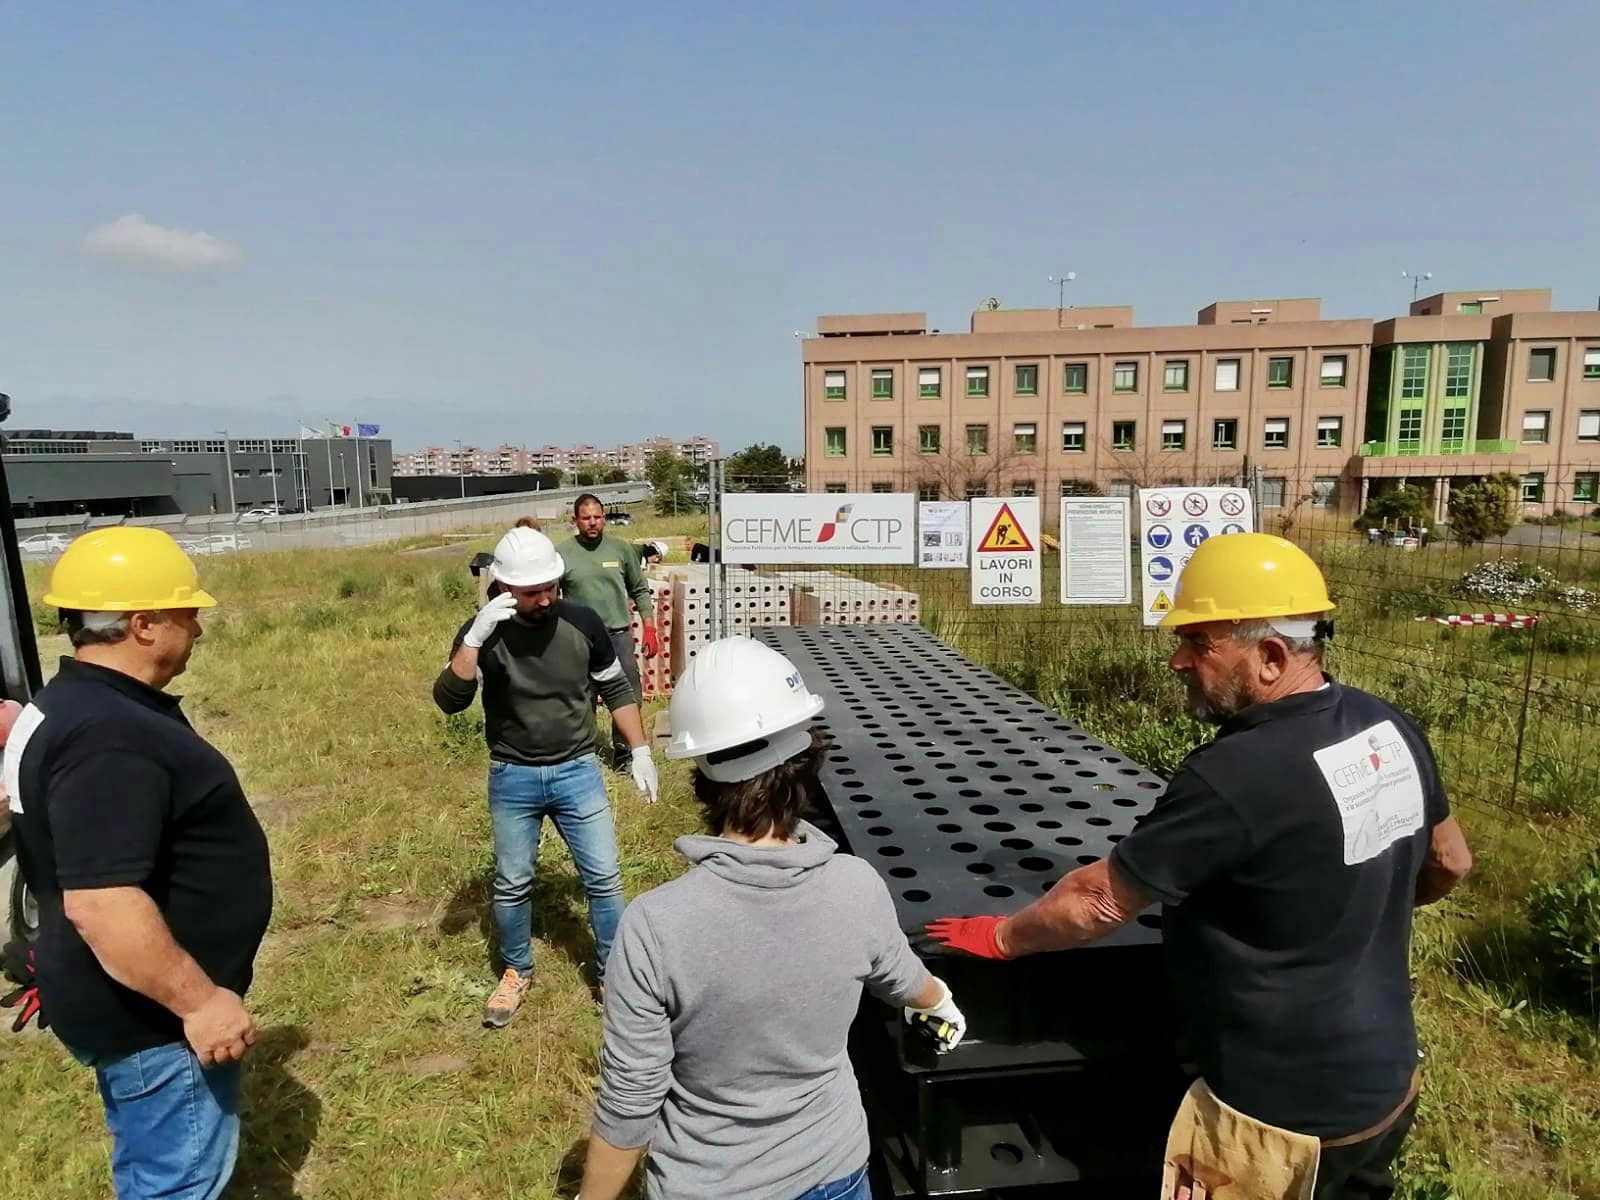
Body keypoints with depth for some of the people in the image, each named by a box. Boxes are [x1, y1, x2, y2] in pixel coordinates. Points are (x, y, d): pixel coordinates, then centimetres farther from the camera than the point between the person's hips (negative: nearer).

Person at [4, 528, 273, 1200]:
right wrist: (199, 1000, -29)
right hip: (149, 1012, -10)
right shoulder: (110, 740, -29)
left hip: (141, 1001, 10)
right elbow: (100, 902, -33)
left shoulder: (81, 705, 5)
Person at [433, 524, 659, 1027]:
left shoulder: (581, 622, -10)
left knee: (604, 878, 4)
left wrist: (640, 752, 1)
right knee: (511, 885, 14)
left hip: (578, 772, 0)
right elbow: (448, 701, -22)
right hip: (512, 779, 0)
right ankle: (517, 972, 38)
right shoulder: (484, 632, -12)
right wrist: (475, 638, -34)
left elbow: (617, 689, 2)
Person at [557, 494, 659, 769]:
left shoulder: (621, 549, 4)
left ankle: (622, 753, 23)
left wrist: (650, 628, 4)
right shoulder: (561, 553, -2)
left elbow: (640, 591, 10)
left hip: (619, 636, 2)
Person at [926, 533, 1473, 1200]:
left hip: (1287, 1117, -7)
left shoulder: (1235, 777, -31)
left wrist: (1000, 937, -5)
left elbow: (1100, 900, -20)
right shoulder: (1390, 729, -6)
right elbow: (1450, 865, 11)